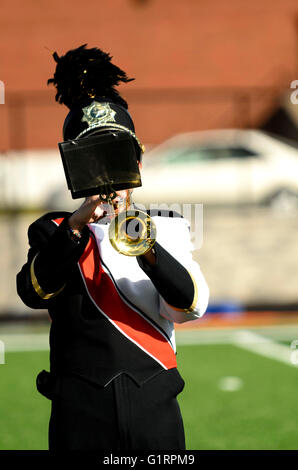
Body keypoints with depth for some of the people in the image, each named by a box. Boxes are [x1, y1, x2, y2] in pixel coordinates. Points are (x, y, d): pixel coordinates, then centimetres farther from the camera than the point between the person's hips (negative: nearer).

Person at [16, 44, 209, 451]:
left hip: (154, 410, 1)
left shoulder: (167, 228, 10)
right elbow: (35, 291, -12)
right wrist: (75, 227, -26)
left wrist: (148, 251, -23)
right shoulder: (54, 233, 8)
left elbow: (192, 306, -6)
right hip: (81, 413, -1)